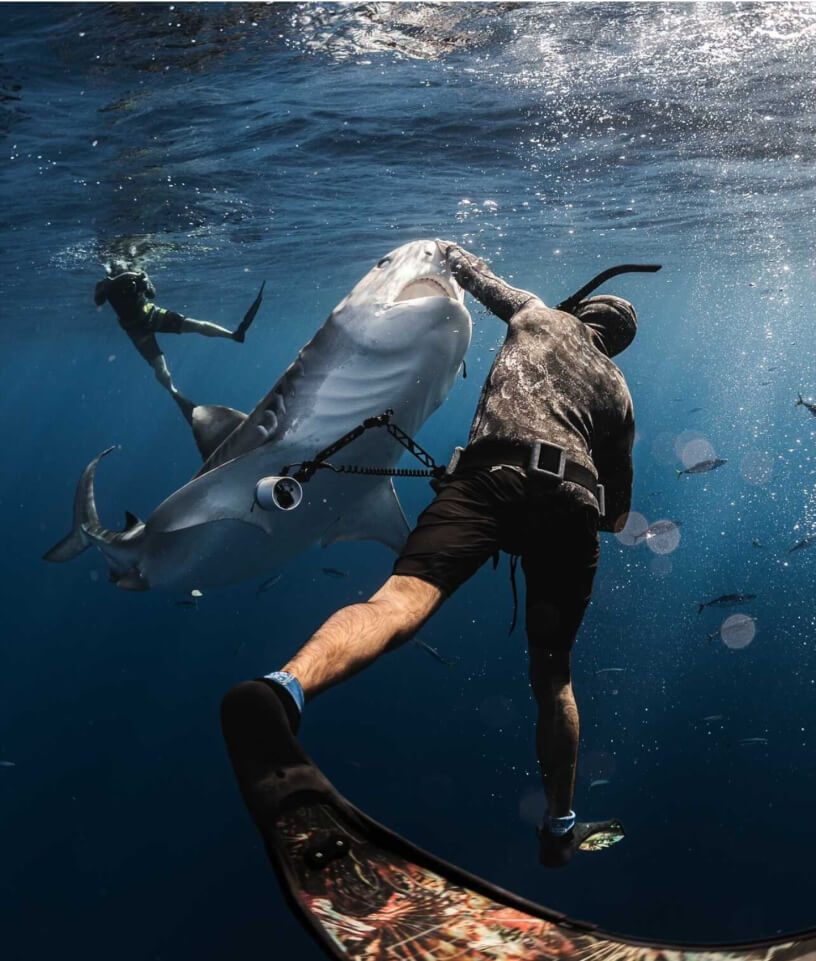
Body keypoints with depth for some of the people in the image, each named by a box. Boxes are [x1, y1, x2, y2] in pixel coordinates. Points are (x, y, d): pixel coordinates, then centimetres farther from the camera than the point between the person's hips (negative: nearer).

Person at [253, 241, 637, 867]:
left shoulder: (540, 316, 29)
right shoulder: (618, 390, 33)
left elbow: (475, 274, 44)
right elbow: (618, 514, 33)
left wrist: (443, 249, 65)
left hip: (493, 476, -3)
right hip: (573, 506, 3)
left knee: (404, 598, -26)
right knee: (553, 673, 16)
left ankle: (288, 686, -56)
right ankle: (561, 828, 28)